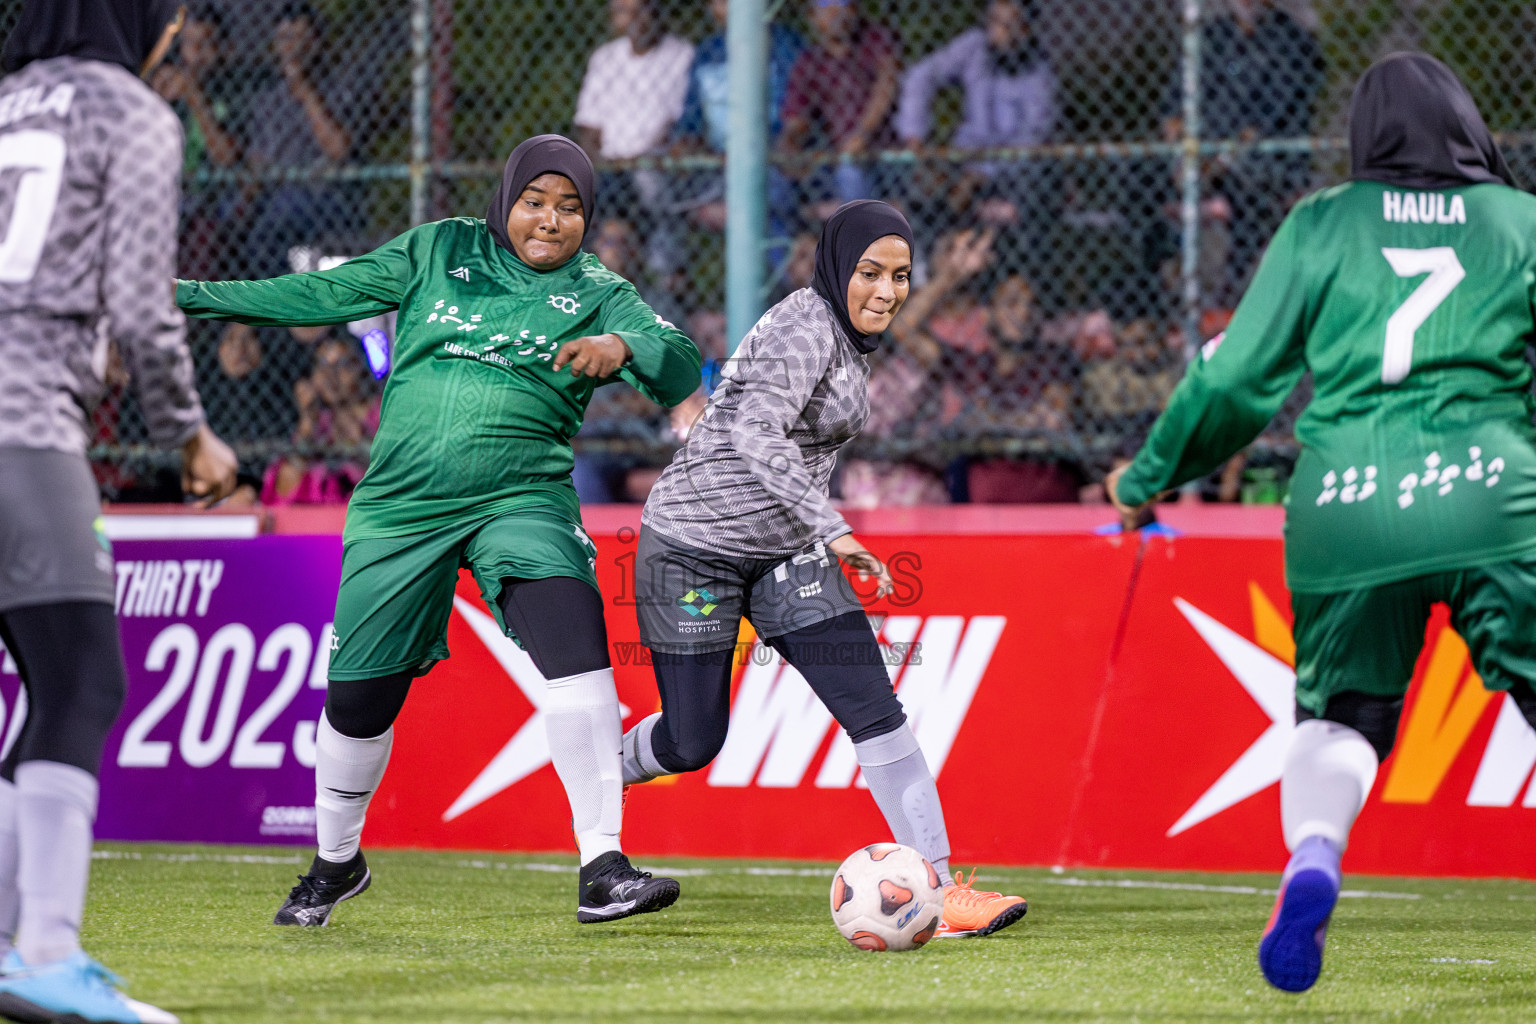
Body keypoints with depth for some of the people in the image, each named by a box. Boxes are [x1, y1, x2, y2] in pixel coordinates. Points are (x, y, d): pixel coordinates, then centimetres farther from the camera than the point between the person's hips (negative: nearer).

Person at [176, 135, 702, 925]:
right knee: (358, 696, 3)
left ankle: (602, 871, -26)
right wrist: (192, 296, 10)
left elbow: (680, 368, -9)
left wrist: (621, 347, -31)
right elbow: (324, 294, 12)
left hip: (519, 499, -1)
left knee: (575, 637, -27)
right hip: (400, 505, 1)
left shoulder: (598, 293, 5)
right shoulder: (438, 252, 9)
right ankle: (335, 863, 33)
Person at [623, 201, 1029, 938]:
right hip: (696, 548, -8)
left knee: (876, 711, -7)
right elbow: (755, 436, -34)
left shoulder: (844, 335, 9)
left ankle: (938, 889, -13)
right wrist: (831, 530, -40)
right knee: (693, 741, 0)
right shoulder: (805, 331, -19)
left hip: (785, 554, 8)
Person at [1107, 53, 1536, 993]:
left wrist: (1149, 476, 22)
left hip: (1343, 509, 2)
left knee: (1340, 716, 16)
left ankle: (1312, 856, -13)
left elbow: (1239, 376, 11)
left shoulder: (1321, 224, 13)